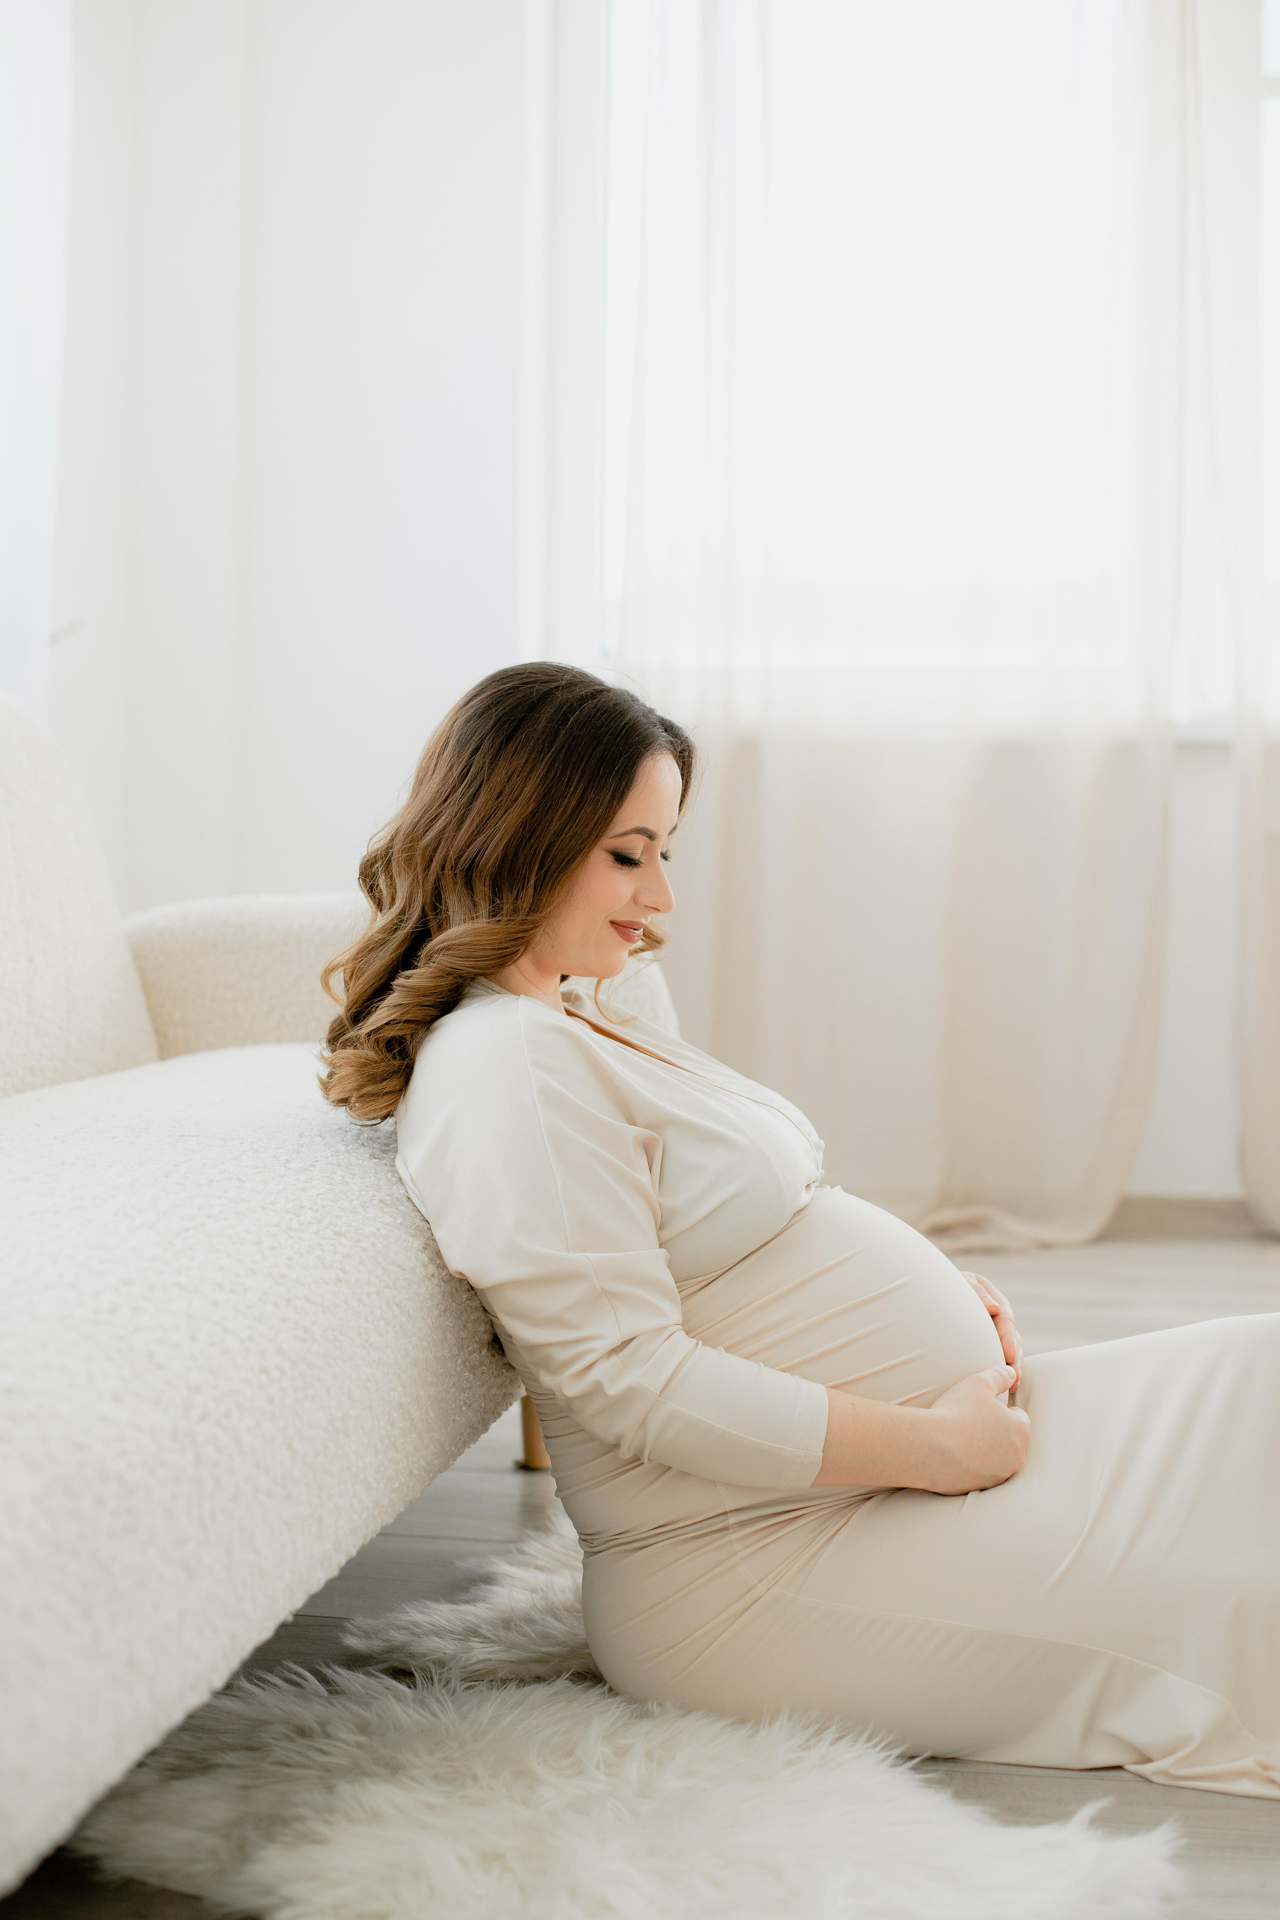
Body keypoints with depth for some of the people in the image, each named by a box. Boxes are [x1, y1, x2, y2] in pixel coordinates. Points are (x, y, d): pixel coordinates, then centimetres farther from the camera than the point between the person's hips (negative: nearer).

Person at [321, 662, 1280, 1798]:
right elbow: (637, 1385, -24)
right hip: (758, 1564, -10)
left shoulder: (572, 1022, 15)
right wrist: (935, 1447, -19)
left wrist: (933, 1283, 4)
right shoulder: (505, 1066, -18)